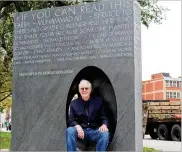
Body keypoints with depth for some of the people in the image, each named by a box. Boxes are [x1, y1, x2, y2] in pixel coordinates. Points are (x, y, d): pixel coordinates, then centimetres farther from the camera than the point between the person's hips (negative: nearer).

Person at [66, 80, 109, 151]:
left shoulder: (98, 101, 6)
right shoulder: (74, 103, 6)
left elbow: (104, 117, 5)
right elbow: (71, 120, 1)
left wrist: (104, 125, -19)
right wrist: (77, 126, -22)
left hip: (95, 131, 0)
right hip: (81, 131, 0)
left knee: (105, 133, -32)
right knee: (69, 131, -31)